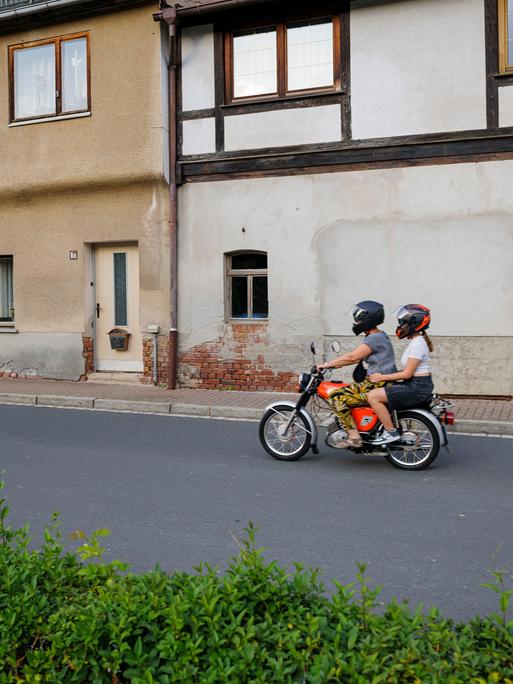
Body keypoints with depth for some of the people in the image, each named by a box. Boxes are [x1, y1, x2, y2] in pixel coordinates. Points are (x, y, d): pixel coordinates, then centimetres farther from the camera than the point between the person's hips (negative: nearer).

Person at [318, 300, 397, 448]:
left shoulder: (374, 338, -14)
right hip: (375, 382, 11)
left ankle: (354, 436, -17)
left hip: (377, 385, -11)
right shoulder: (380, 336, 18)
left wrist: (328, 364, -13)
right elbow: (357, 357, 20)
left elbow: (352, 357, -20)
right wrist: (335, 364, 15)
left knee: (337, 398, -17)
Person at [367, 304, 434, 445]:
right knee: (376, 393, 19)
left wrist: (382, 377, -13)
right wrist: (382, 375, 9)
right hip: (415, 385, 11)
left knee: (373, 396, -17)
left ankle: (391, 432, -10)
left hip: (417, 387, -11)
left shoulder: (417, 343, -16)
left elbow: (407, 374, -19)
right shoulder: (416, 341, 15)